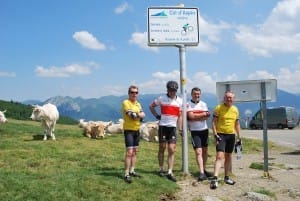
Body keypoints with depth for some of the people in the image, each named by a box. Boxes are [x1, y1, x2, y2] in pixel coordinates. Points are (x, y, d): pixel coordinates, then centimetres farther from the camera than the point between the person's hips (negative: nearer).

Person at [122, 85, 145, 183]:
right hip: (129, 130, -8)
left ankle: (132, 171, 24)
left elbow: (143, 115, 0)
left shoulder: (138, 104, 14)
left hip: (137, 130, 8)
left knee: (135, 151, 13)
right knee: (129, 152, -13)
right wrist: (139, 115, -7)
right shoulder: (126, 102, -10)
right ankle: (126, 174, -9)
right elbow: (131, 115, -21)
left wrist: (136, 114, -18)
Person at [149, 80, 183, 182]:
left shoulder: (179, 100, 7)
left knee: (172, 150, -4)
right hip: (163, 126, -2)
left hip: (173, 127, 2)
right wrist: (157, 116, 1)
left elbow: (180, 116, 10)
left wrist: (180, 129, 5)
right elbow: (151, 106, 11)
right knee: (162, 148, 8)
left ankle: (170, 172, -2)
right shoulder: (161, 98, -2)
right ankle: (161, 169, 23)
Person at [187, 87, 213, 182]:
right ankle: (201, 173, -14)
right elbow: (191, 116, -17)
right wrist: (203, 114, -11)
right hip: (195, 131, -5)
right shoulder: (188, 105, -5)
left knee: (205, 151, 12)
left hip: (204, 130, 5)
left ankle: (203, 170, 25)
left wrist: (196, 116, -15)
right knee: (198, 152, -12)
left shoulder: (203, 104, 6)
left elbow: (206, 117, -5)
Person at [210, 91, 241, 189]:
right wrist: (215, 135, -15)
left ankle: (227, 177, 26)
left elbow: (237, 124, 16)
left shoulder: (235, 109, 9)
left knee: (228, 157, 13)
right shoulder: (218, 108, -6)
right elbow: (214, 122, -7)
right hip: (221, 135, -5)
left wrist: (239, 137, 12)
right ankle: (215, 179, -18)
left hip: (231, 135, 5)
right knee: (220, 156, -15)